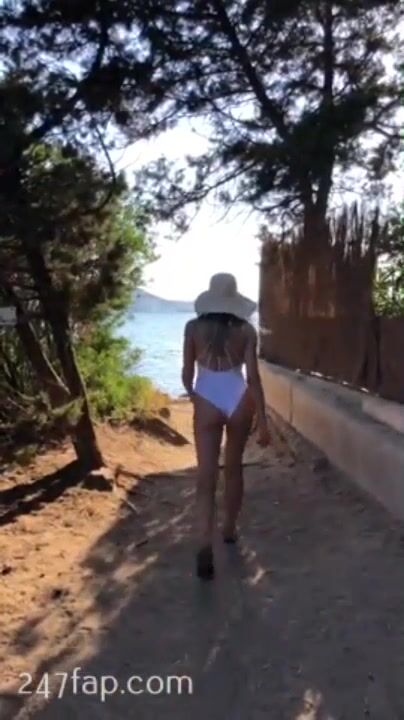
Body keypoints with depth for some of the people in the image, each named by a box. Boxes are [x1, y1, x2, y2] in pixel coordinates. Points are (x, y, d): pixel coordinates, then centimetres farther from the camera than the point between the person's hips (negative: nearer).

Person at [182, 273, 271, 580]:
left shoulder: (194, 328, 1)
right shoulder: (246, 330, -1)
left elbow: (187, 374, 6)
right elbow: (253, 376, -6)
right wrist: (262, 419, -2)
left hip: (207, 402, -1)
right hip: (239, 400, 1)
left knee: (206, 477, -2)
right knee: (234, 468, 20)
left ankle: (205, 546, -16)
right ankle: (230, 528, 36)